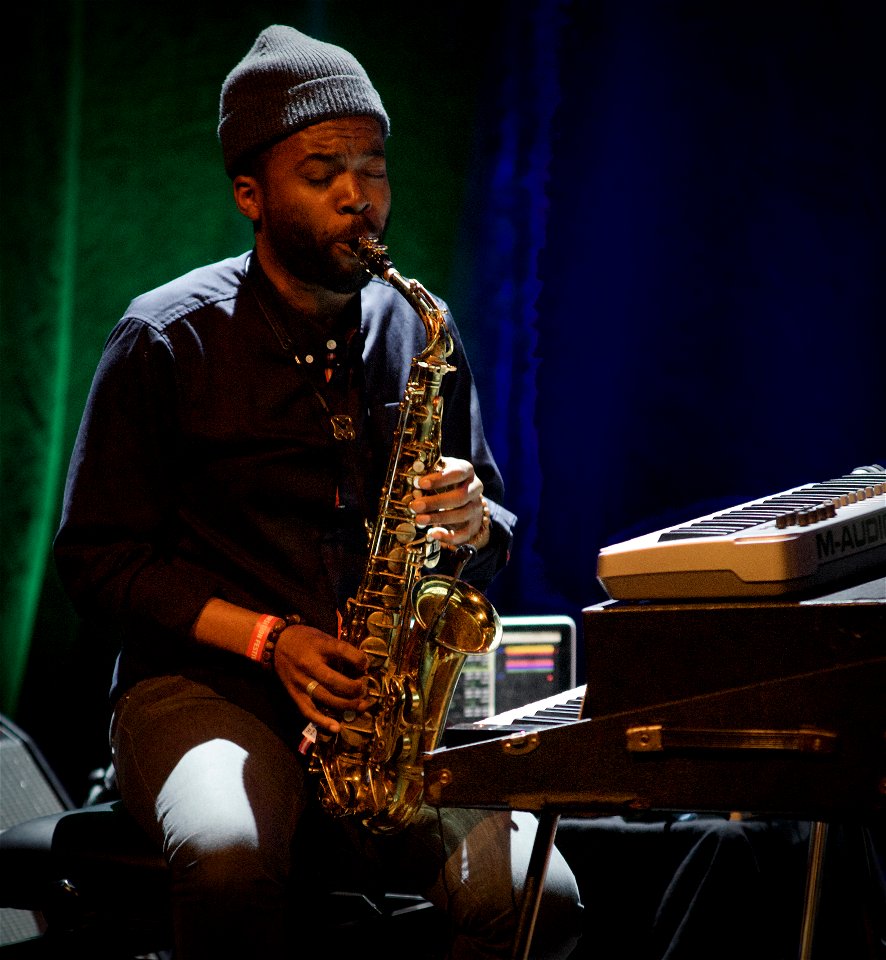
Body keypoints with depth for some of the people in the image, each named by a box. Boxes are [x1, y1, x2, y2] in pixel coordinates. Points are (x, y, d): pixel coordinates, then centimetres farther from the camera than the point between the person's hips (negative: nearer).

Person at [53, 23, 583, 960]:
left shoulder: (417, 331, 11)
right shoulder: (167, 340, -1)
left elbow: (496, 534, 19)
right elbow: (97, 558, -1)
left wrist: (469, 523, -7)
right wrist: (268, 638, -13)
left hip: (393, 701, 3)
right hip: (201, 686, -3)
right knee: (231, 856, -37)